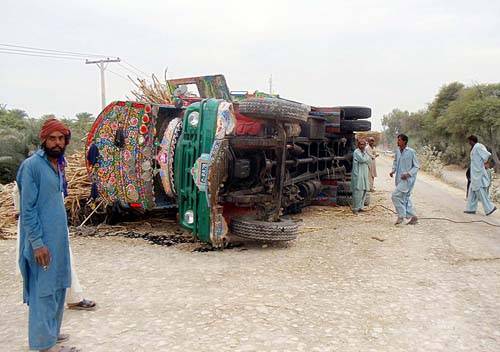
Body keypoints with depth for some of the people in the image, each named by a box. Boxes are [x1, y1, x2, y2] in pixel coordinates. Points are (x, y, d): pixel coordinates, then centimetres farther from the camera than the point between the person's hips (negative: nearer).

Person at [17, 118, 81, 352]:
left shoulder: (58, 165, 10)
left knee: (58, 287, 16)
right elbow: (28, 209, -17)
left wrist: (61, 238, 16)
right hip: (42, 240, -8)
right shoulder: (32, 165, -14)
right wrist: (37, 243, -19)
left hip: (59, 238, 8)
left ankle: (50, 331, 30)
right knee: (44, 289, 0)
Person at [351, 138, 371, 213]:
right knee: (358, 191, -11)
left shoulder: (365, 152, 18)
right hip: (358, 174, -8)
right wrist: (367, 157, -2)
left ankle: (360, 207, 17)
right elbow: (362, 159, -19)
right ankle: (355, 208, -7)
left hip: (364, 175, 8)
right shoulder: (356, 152, -8)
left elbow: (369, 161, 12)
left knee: (364, 190, 9)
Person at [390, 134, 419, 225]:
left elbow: (416, 166, -7)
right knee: (405, 198, 13)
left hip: (407, 179, -7)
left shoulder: (411, 152, -13)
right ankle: (413, 216, 24)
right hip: (399, 178, 7)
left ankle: (401, 215, -3)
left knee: (395, 195, -16)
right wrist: (393, 170, 4)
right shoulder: (397, 151, 6)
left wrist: (408, 174, -20)